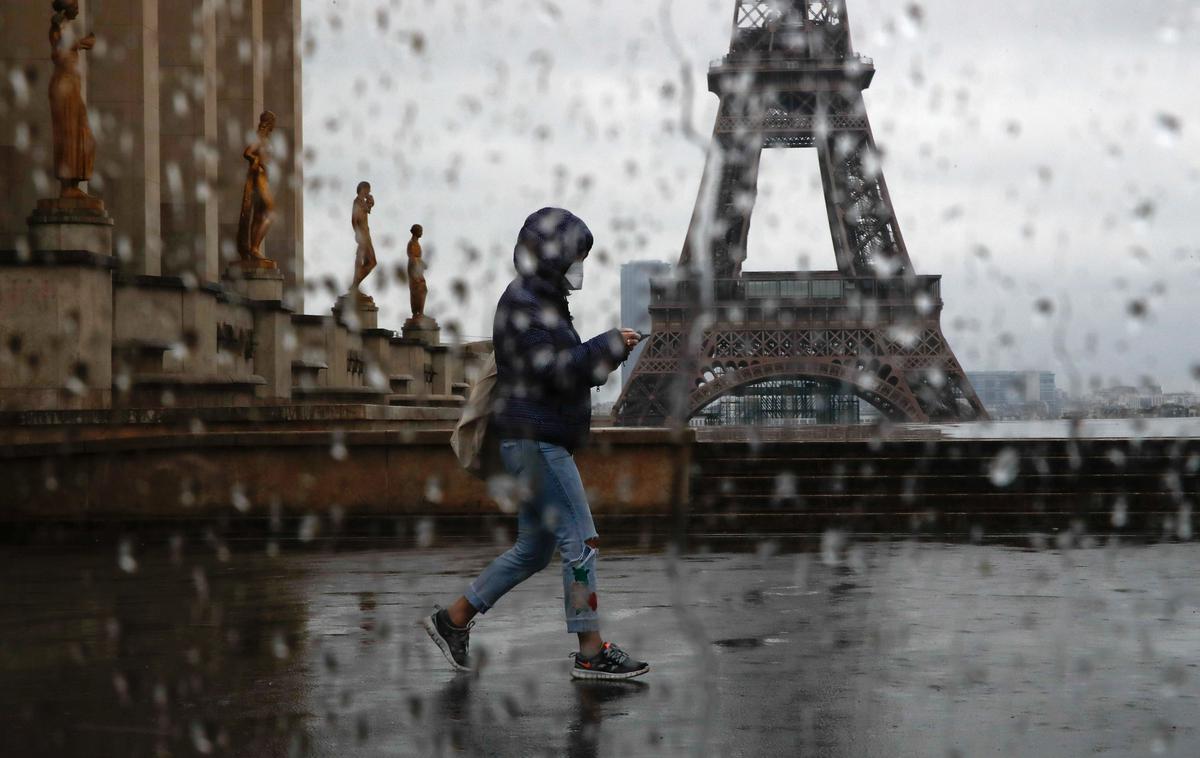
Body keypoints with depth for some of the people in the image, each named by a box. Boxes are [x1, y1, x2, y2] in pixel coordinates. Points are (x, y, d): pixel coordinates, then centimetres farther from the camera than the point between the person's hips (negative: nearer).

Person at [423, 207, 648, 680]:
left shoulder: (544, 301, 18)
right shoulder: (523, 304, -14)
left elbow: (569, 366, 25)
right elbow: (556, 370, -23)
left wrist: (604, 356, 8)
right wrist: (611, 345, -15)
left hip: (542, 441, 11)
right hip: (535, 440, -11)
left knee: (534, 549, 14)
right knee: (581, 543, -8)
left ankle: (453, 621, 21)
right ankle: (592, 653, -4)